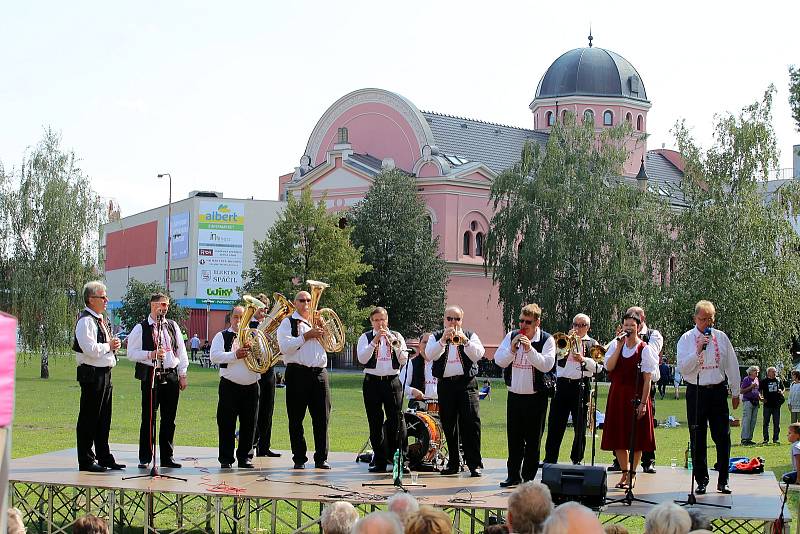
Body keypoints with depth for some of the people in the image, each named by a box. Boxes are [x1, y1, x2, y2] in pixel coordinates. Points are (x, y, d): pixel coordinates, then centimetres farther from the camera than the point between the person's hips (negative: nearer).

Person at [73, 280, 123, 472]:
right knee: (89, 419, -3)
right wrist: (109, 346, -10)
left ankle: (104, 457, 23)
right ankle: (86, 461, 2)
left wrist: (112, 344, 9)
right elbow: (90, 349, -24)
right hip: (92, 374, -10)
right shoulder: (86, 320, -14)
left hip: (104, 373, 10)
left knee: (104, 419, 15)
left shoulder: (100, 319, 17)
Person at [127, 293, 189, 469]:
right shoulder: (141, 328, -1)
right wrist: (151, 354, -16)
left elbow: (181, 351, 16)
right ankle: (145, 458, 3)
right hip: (151, 376, -4)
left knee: (169, 419, 7)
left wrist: (182, 374, 11)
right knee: (149, 418, -3)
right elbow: (131, 353, -4)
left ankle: (167, 457, 15)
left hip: (171, 376, 4)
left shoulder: (172, 326, 13)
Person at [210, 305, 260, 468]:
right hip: (229, 386, -3)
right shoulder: (222, 336, 6)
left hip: (251, 387, 3)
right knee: (227, 424, -3)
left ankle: (244, 457, 14)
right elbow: (214, 356, -9)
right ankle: (226, 459, 4)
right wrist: (235, 355, -20)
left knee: (249, 424, 4)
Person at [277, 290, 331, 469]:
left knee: (322, 418, 2)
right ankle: (299, 458, 8)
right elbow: (284, 347, -11)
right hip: (298, 373, -4)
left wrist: (323, 330, 2)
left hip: (319, 372, 4)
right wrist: (306, 336, -12)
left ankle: (321, 458, 8)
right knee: (296, 419, 0)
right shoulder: (288, 323, 4)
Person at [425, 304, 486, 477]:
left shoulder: (470, 336, 11)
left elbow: (478, 355, -7)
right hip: (445, 384, 2)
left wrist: (465, 341, -20)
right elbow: (430, 355, -8)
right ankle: (453, 463, 15)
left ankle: (474, 464, -6)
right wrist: (443, 340, -21)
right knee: (449, 425, 5)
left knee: (471, 422, -10)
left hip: (466, 383, -1)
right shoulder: (436, 337, 11)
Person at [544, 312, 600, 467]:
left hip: (582, 386, -1)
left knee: (580, 425, 3)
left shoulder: (592, 344, 9)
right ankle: (550, 458, 4)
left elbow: (599, 367, -3)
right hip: (562, 384, 1)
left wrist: (583, 360, -16)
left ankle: (577, 459, 12)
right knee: (555, 424, -1)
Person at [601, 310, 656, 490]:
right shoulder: (615, 345, 7)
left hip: (636, 396, -4)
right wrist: (620, 346, -12)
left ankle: (632, 474, 12)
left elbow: (647, 379, -8)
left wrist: (643, 402, -14)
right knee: (618, 436, 6)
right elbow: (609, 367, -9)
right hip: (617, 395, 4)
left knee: (636, 437, 1)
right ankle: (624, 473, 18)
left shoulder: (644, 349, -5)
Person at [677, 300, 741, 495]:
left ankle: (723, 481, 10)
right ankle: (701, 481, 12)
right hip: (696, 392, -1)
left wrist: (735, 393, 13)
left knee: (723, 437, 1)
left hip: (718, 391, 2)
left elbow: (732, 366, 12)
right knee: (698, 439, 3)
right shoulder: (686, 339, 0)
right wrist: (698, 351, -19)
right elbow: (682, 368, -9)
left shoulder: (721, 337, 7)